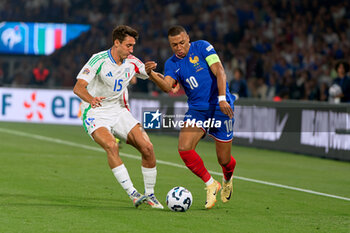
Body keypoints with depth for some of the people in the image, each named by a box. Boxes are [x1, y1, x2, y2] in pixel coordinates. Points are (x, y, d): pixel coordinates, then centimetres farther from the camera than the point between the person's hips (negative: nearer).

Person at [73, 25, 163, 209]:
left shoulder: (132, 62, 1)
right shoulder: (99, 60, -16)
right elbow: (78, 87, -23)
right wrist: (90, 99, -45)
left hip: (119, 111, 5)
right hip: (95, 113, -5)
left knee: (147, 147, -11)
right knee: (111, 146, -32)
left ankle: (149, 194, 6)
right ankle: (132, 194, -30)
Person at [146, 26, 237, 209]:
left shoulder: (202, 47, -6)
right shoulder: (172, 64, 4)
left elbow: (219, 72, -13)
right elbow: (167, 87, -14)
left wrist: (222, 98, -26)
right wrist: (152, 75, -34)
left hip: (220, 108, -3)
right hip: (196, 110, 3)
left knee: (224, 160, 1)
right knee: (184, 148, -20)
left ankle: (227, 180, 39)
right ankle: (210, 185, 1)